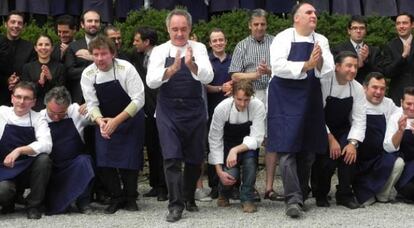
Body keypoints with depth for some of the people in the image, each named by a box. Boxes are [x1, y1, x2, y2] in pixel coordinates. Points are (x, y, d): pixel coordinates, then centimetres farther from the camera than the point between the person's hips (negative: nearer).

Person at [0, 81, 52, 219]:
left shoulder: (38, 119, 0)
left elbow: (46, 145, -17)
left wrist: (19, 150, -27)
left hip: (30, 170, 2)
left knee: (44, 159, -29)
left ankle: (33, 205, -9)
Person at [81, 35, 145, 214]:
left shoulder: (126, 68, -21)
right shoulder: (88, 74, -11)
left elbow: (138, 99, -22)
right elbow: (91, 103, -10)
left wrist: (116, 121, -28)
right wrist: (100, 121, -31)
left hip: (130, 120, -3)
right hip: (104, 121, 3)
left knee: (130, 160, -4)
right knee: (104, 161, -6)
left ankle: (130, 198, 16)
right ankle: (116, 198, 11)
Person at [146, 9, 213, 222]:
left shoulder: (198, 48, 0)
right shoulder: (159, 51, -1)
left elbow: (208, 77, -13)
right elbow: (151, 81, -13)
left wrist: (192, 65, -33)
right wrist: (172, 69, -30)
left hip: (194, 110, 1)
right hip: (168, 110, -1)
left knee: (195, 157, 10)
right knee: (172, 157, -9)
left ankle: (189, 198, 29)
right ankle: (176, 204, -7)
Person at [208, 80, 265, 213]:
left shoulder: (258, 106, -23)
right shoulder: (222, 108, -22)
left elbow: (257, 138, -25)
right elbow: (215, 141, -16)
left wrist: (236, 150, -41)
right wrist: (219, 171, -21)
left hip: (248, 147, 1)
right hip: (227, 146, 0)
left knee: (250, 155, -34)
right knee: (231, 174, -27)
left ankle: (247, 198, -14)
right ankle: (224, 194, 13)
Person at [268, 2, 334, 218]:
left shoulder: (321, 41, 8)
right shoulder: (283, 38, -4)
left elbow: (329, 70, 0)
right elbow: (278, 67, -17)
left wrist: (319, 62, -21)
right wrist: (306, 65, -21)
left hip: (310, 100, 5)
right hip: (285, 99, -5)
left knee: (308, 149, 8)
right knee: (287, 148, -10)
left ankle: (301, 194, 21)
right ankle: (293, 199, -12)